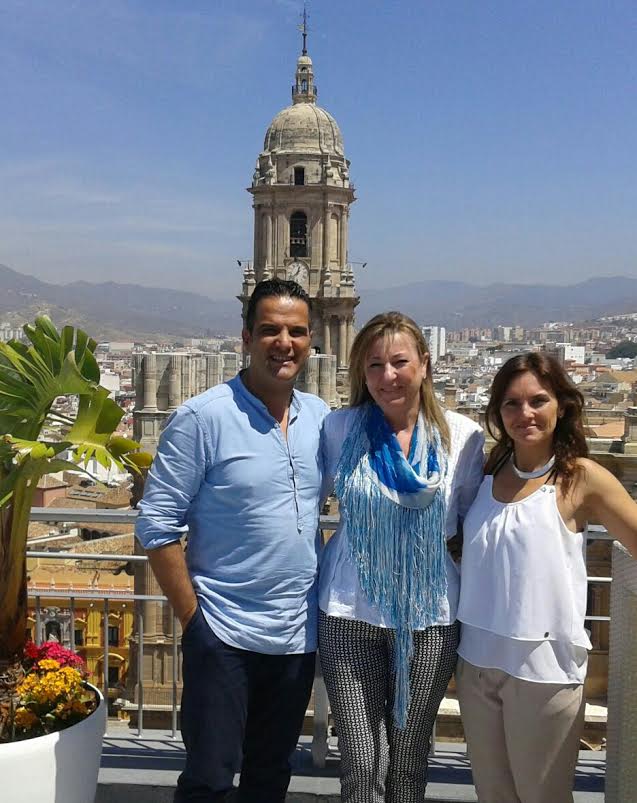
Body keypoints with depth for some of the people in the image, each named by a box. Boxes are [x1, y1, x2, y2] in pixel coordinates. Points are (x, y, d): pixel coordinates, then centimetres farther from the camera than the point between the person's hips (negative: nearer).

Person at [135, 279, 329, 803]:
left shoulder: (321, 418, 3)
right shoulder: (203, 417, -13)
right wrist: (192, 617, -11)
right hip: (224, 635, -5)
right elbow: (157, 525, -12)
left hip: (300, 635, 5)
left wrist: (325, 588, 7)